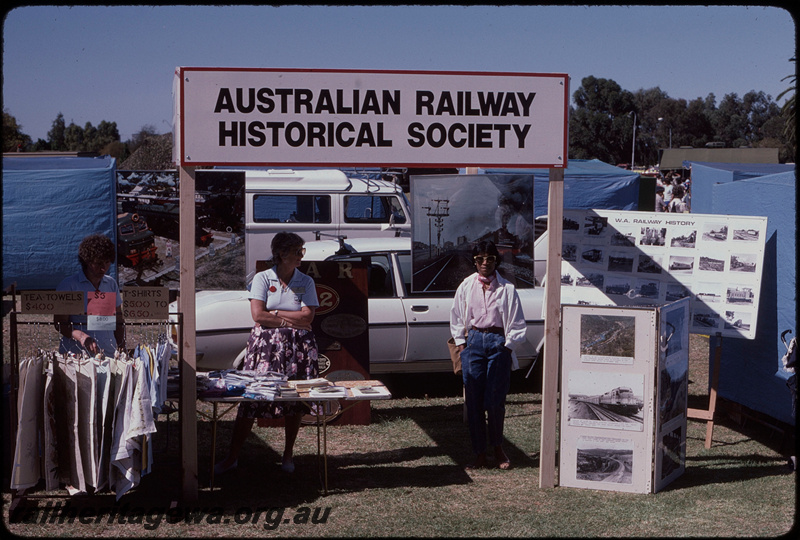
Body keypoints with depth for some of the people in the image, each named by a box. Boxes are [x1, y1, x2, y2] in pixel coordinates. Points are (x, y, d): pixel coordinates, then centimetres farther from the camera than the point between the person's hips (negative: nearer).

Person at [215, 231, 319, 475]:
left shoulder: (306, 282, 7)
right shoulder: (262, 278, 2)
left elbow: (308, 317, -5)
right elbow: (257, 315, -8)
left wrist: (275, 313, -8)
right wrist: (291, 320, -9)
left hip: (297, 346, 2)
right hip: (265, 344, -2)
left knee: (294, 401, 4)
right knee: (250, 398, -4)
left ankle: (288, 454, 21)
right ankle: (232, 457, 3)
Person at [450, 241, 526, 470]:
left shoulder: (506, 288, 1)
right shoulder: (466, 286, 7)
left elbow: (517, 323, 4)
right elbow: (457, 318, 15)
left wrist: (508, 346, -2)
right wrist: (461, 344, 7)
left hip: (498, 342, -2)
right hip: (473, 341, 2)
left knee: (495, 400, -2)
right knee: (473, 401, 0)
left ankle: (498, 449, 20)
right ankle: (479, 454, 9)